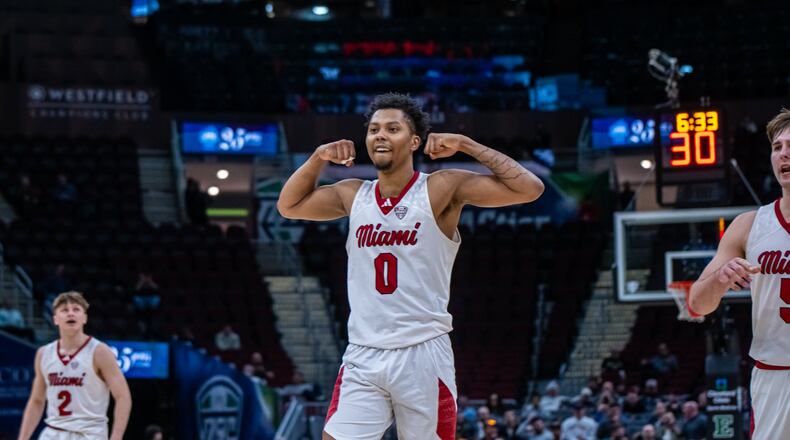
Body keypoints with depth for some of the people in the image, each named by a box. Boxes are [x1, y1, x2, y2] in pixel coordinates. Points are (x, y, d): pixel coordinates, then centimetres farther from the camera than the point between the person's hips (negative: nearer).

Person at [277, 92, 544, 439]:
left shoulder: (441, 189, -4)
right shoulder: (353, 196, 11)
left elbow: (529, 189, -10)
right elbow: (289, 205, 24)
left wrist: (466, 145, -12)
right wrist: (319, 157, 9)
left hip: (423, 354, -4)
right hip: (362, 357, 4)